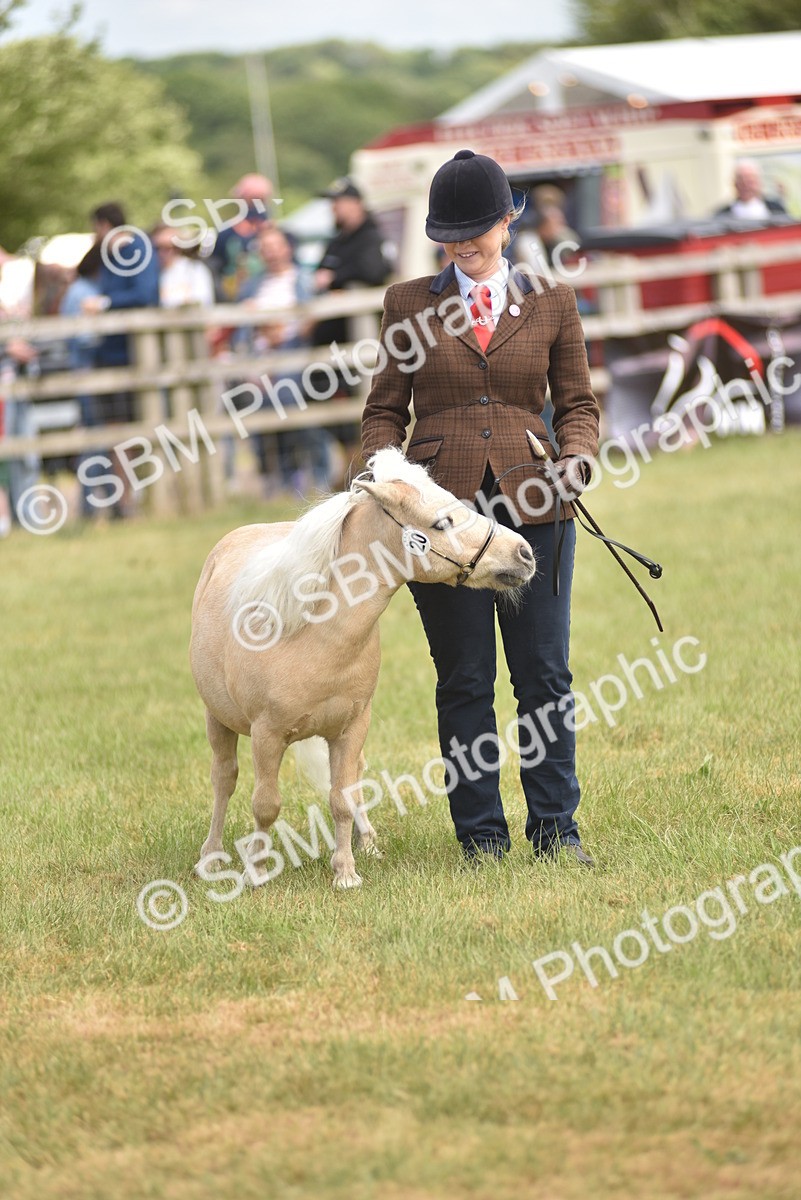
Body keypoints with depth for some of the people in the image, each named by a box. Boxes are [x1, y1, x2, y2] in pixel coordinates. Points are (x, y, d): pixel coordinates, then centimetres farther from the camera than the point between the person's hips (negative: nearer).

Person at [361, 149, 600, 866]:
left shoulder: (552, 302, 9)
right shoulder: (409, 304, 8)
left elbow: (578, 403, 11)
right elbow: (386, 408, 10)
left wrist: (576, 457, -9)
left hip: (533, 507, 0)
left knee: (545, 674, 1)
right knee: (464, 680, 3)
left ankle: (556, 829, 9)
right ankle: (480, 834, 8)